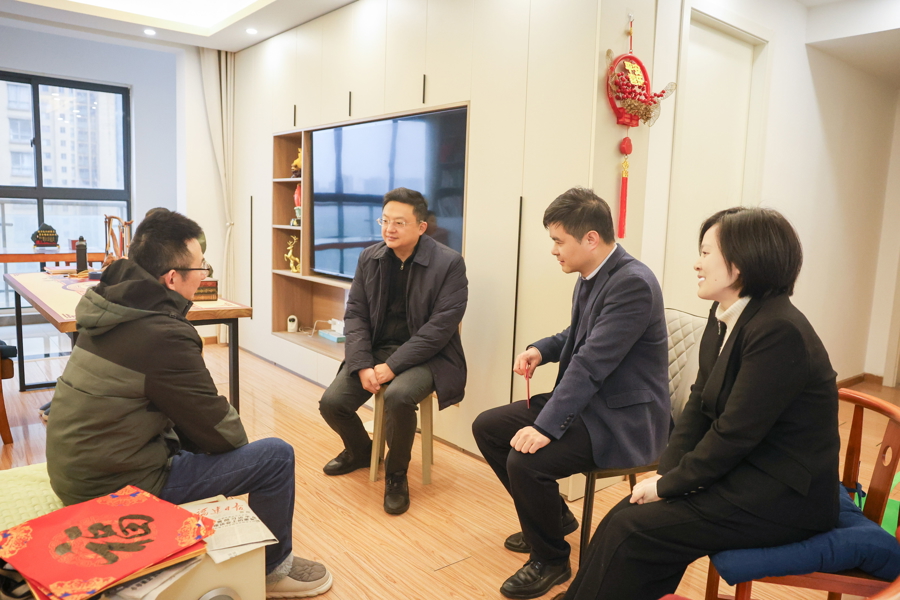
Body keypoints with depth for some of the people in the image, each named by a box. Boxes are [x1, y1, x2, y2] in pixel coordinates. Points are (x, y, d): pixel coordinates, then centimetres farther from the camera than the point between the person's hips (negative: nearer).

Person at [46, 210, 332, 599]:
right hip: (118, 486, -9)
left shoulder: (110, 308, 2)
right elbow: (220, 432, -15)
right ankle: (274, 569, 17)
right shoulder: (163, 335, -25)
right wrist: (235, 440, 5)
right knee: (276, 456, -6)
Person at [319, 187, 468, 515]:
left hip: (425, 356, -5)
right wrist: (363, 365, -12)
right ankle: (360, 450, 25)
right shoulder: (369, 258, 4)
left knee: (398, 396, -34)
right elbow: (355, 314, 3)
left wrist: (392, 366, -21)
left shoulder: (449, 263, -12)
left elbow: (441, 326, -17)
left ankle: (396, 473, -4)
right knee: (331, 402, -11)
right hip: (375, 350, 5)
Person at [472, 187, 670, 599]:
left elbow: (592, 363, -29)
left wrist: (547, 427, -31)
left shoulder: (633, 283, -23)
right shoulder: (591, 276, 3)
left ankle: (550, 560, 3)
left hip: (623, 420, -9)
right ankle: (553, 516, 24)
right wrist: (542, 349, 0)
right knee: (487, 427, 8)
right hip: (585, 401, 10)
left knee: (526, 461, -27)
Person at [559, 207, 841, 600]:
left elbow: (734, 434, -23)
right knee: (625, 515, -6)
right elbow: (699, 402, 7)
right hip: (741, 472, 8)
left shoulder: (778, 331, -24)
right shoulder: (724, 316, 5)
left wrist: (669, 484, -14)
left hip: (782, 496, -8)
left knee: (629, 533, -14)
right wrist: (666, 471, -3)